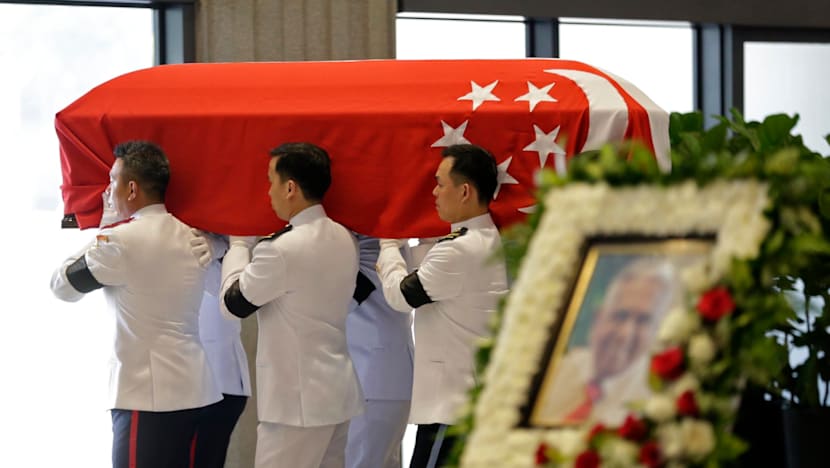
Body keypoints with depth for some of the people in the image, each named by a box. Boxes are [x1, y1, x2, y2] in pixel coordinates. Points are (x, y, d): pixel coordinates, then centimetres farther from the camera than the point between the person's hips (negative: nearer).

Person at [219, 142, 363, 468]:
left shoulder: (281, 250, -19)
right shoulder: (344, 239, 6)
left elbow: (233, 303, -6)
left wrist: (239, 247, 9)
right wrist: (255, 248, 20)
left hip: (296, 400, -8)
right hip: (337, 392, 8)